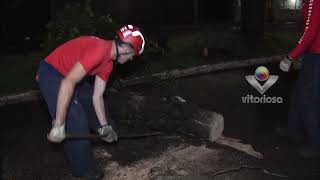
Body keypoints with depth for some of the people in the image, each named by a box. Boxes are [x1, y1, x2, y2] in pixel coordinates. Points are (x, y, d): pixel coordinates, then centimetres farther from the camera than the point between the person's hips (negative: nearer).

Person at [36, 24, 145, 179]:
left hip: (67, 74, 10)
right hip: (51, 74, -10)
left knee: (90, 101, 25)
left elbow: (97, 96, 6)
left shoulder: (108, 63, 1)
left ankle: (103, 134, 52)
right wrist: (59, 125, -34)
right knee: (75, 121, -11)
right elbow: (68, 82, -36)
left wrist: (104, 126, 3)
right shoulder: (99, 50, -29)